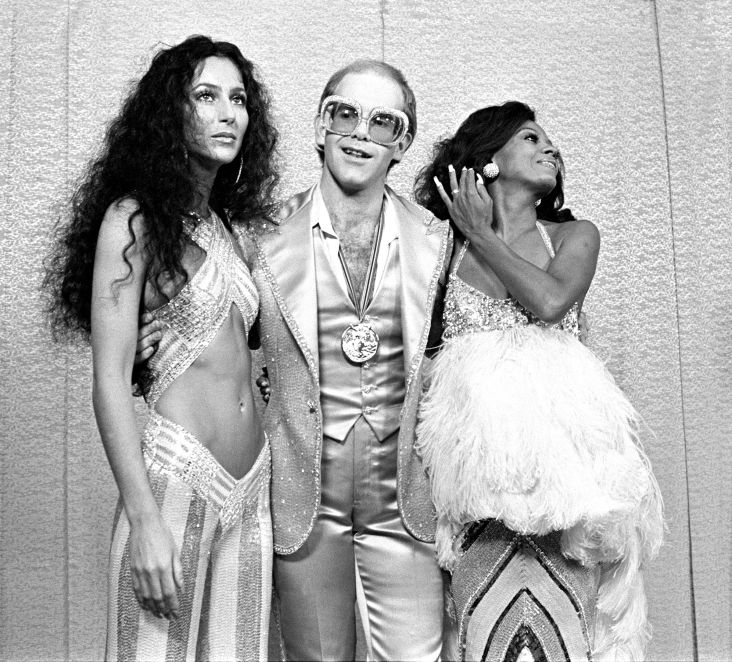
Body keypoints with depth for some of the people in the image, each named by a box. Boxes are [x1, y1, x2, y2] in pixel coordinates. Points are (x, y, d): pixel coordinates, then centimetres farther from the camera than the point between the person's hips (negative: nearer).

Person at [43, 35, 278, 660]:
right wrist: (144, 523, -17)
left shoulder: (224, 225, 12)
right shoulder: (134, 217, -7)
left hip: (251, 484, 6)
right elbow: (110, 385, -12)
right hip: (176, 478, -6)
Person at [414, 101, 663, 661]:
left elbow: (549, 301, -7)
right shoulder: (446, 242, 9)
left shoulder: (574, 236, 14)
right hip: (477, 448, -1)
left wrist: (484, 237, 2)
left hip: (557, 441, 1)